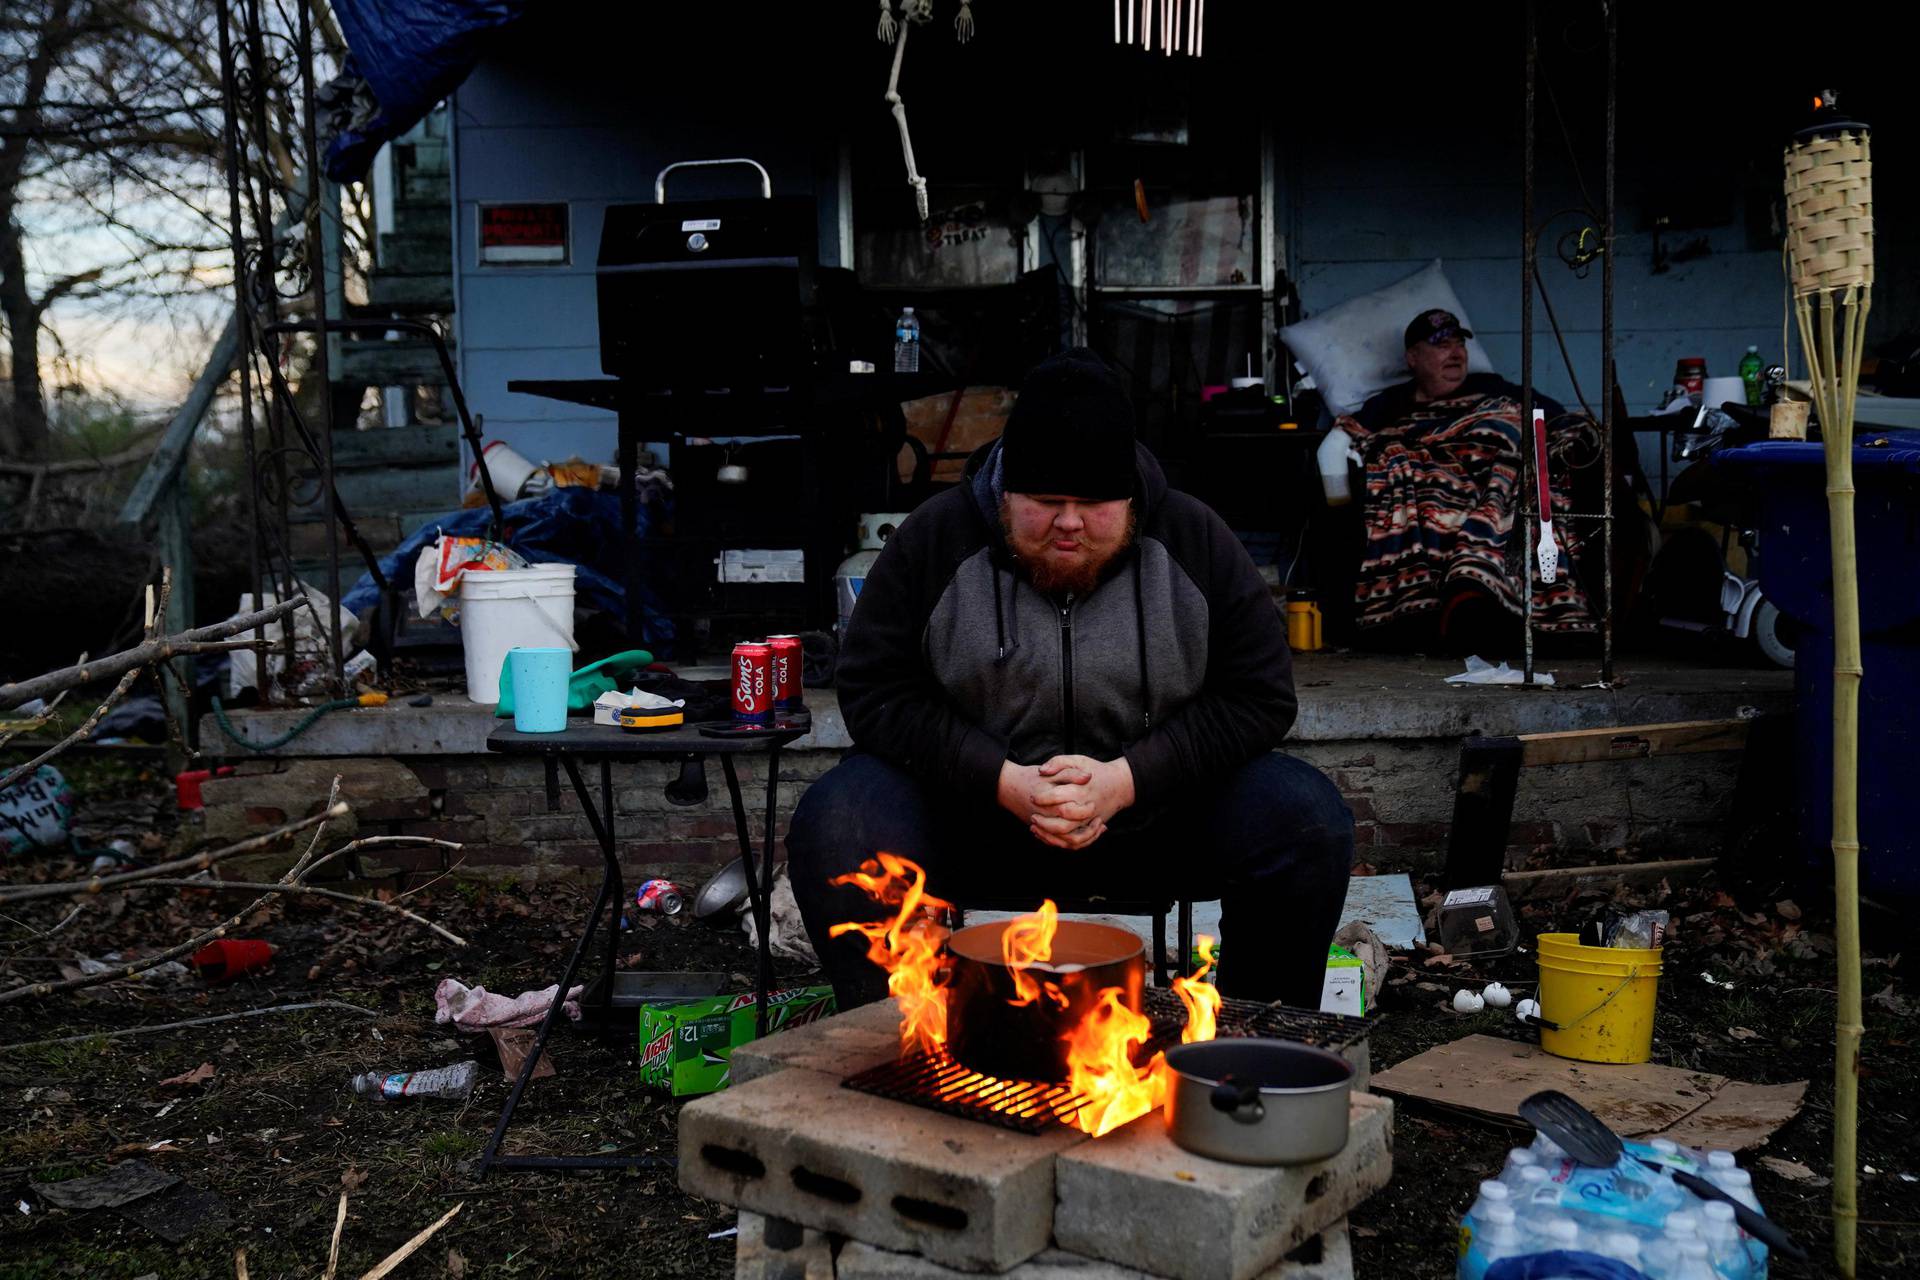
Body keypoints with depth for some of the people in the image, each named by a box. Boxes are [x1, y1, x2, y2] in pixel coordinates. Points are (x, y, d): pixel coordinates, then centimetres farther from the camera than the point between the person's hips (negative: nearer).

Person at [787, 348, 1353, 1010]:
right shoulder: (934, 539, -6)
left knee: (1309, 820, -23)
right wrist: (1005, 781, -20)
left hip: (1155, 806, 1)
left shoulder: (1195, 541, -4)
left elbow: (1261, 697, -5)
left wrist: (1124, 780, -19)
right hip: (974, 811, 0)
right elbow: (874, 695, -6)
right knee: (832, 825, -27)